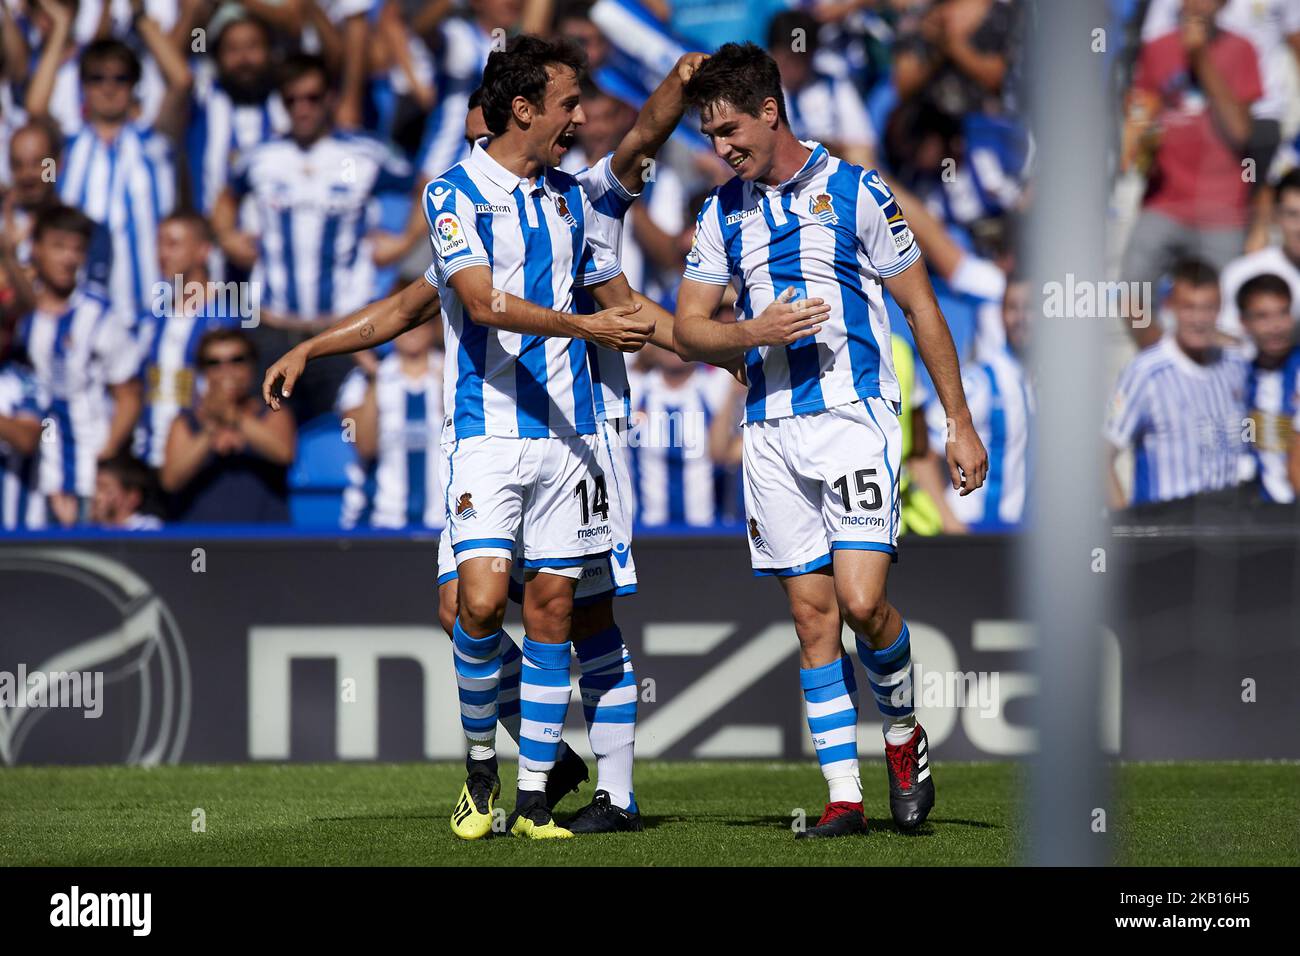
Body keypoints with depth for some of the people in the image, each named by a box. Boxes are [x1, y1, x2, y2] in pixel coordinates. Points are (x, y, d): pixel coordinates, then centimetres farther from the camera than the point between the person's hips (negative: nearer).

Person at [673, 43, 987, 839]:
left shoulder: (856, 192, -1)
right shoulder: (723, 213, 11)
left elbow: (921, 307, 3)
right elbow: (689, 326, 12)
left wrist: (960, 424, 2)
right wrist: (754, 333, -9)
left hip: (855, 415, -4)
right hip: (772, 432, 4)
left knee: (862, 600, -16)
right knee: (813, 613, 1)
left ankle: (905, 734, 11)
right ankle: (844, 796, 3)